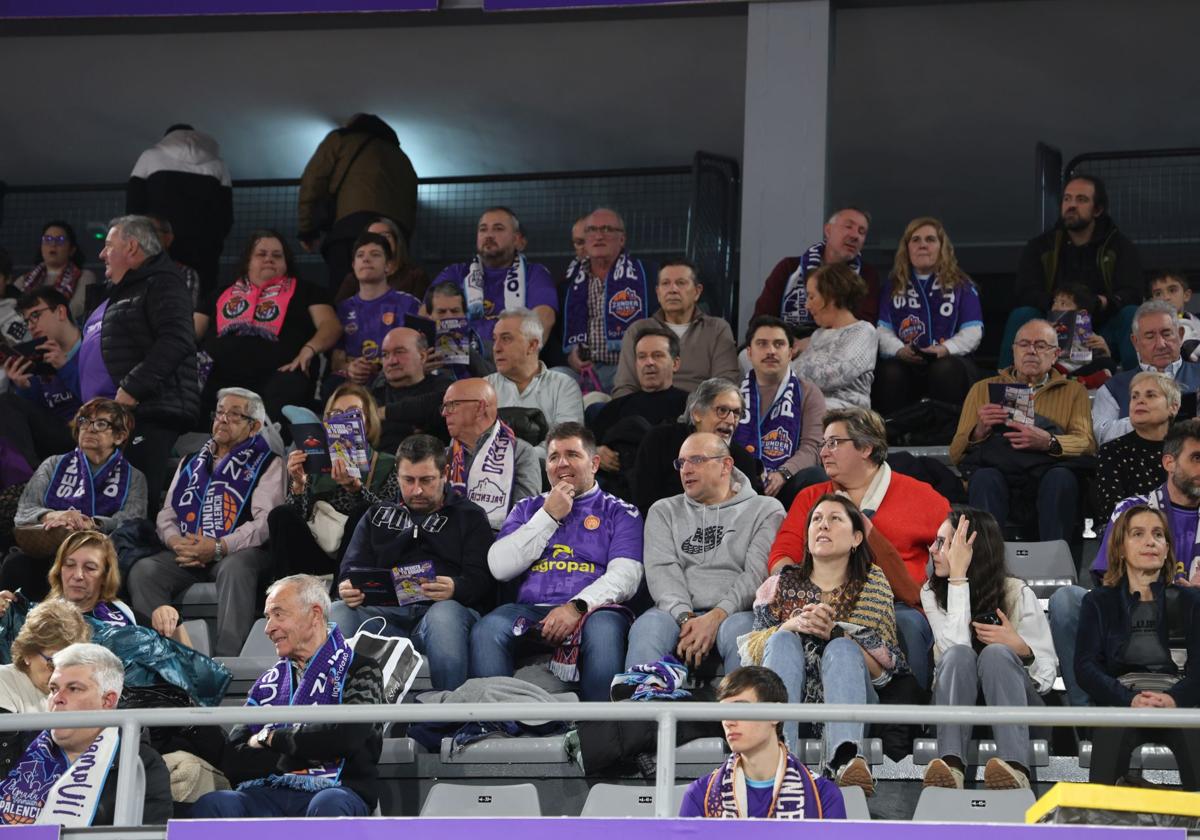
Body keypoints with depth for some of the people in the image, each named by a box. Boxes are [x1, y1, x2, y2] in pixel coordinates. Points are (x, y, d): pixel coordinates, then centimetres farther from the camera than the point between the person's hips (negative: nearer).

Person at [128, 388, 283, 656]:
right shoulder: (191, 463, 28)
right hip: (187, 554, 5)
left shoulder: (267, 464, 10)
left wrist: (219, 547, -19)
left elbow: (266, 521, -5)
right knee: (143, 571, -25)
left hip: (238, 553, -5)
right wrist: (175, 541, -4)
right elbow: (167, 514, 22)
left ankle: (226, 658, -49)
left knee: (234, 569, -40)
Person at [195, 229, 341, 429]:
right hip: (217, 379, 2)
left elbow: (331, 325, 8)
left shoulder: (304, 292, 22)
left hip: (277, 375, -2)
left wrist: (309, 350, -13)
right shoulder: (222, 295, 31)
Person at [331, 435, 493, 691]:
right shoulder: (377, 516, 29)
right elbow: (351, 569, 19)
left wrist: (454, 589, -21)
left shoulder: (469, 516, 19)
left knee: (444, 615, -40)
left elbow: (480, 578, 4)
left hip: (449, 606, -2)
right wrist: (347, 589, -8)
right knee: (337, 614, -29)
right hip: (385, 611, 3)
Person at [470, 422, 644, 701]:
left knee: (603, 630, -38)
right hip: (531, 610, 2)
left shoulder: (620, 513, 17)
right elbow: (499, 568, 10)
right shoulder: (528, 509, 26)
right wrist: (549, 516, 7)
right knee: (486, 630, -30)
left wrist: (577, 606, -18)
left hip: (591, 609, -2)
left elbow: (624, 576, 0)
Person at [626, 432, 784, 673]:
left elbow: (758, 574, 0)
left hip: (736, 612, -2)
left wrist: (717, 616, -16)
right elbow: (661, 570, 6)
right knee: (647, 627, -32)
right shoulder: (664, 511, 23)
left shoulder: (765, 510, 14)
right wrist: (685, 618, -14)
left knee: (738, 629, -38)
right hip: (678, 613, 2)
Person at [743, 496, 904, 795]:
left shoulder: (872, 586, 15)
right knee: (784, 640, -26)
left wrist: (835, 633, -13)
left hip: (849, 693, -1)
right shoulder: (782, 585, 20)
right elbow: (749, 655, 7)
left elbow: (886, 669, 2)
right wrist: (792, 625, -12)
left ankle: (846, 757, -59)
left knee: (842, 648, -29)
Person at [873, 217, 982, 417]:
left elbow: (973, 332, 6)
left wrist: (944, 349, -14)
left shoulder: (961, 286, 18)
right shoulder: (894, 288, 22)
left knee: (946, 370, -37)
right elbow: (883, 331, 10)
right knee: (889, 372, -35)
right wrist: (899, 350, -13)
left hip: (949, 361, -1)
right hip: (905, 363, 1)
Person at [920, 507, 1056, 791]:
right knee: (959, 655, -30)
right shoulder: (932, 593, 4)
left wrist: (1020, 646, -21)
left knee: (996, 653, -32)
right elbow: (956, 647, -17)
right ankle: (951, 765, -54)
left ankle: (1015, 767, -55)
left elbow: (1048, 673, -1)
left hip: (1014, 701, -1)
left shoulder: (1018, 593, 1)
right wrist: (958, 579, -17)